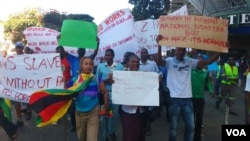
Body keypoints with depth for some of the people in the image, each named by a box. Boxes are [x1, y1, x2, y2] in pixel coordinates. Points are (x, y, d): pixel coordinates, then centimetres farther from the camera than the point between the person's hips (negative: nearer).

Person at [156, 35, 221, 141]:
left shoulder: (189, 61, 6)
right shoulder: (170, 61, -4)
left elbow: (207, 62, 1)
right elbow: (159, 62, -24)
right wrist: (159, 45, -37)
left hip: (187, 98, 4)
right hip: (174, 98, -4)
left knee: (190, 126, 14)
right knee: (173, 127, 9)